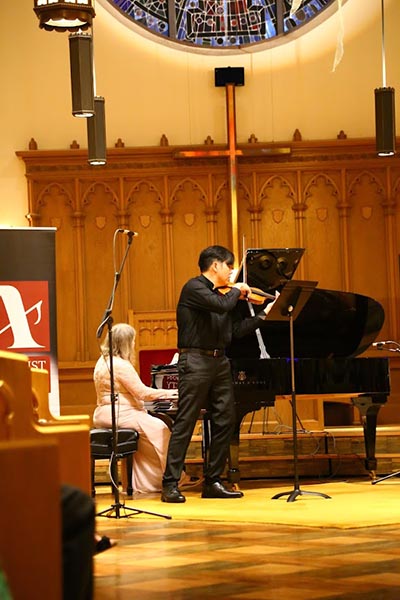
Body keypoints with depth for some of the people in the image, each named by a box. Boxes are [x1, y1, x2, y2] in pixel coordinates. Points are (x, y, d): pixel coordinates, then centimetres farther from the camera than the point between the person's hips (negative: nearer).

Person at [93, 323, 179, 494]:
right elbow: (142, 393, -17)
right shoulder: (121, 365, -16)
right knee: (160, 429, -9)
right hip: (118, 415, -10)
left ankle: (142, 483, 5)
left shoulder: (103, 361, 16)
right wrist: (168, 393, -5)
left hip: (104, 414, 10)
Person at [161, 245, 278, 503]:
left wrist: (265, 313, 11)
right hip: (196, 360, -8)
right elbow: (221, 305, -24)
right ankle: (170, 484, -6)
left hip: (219, 363, 8)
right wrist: (237, 290, -5)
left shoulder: (223, 293, 17)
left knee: (225, 421, 6)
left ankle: (213, 482, 14)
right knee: (185, 422, -8)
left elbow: (236, 330, 14)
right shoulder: (194, 288, -7)